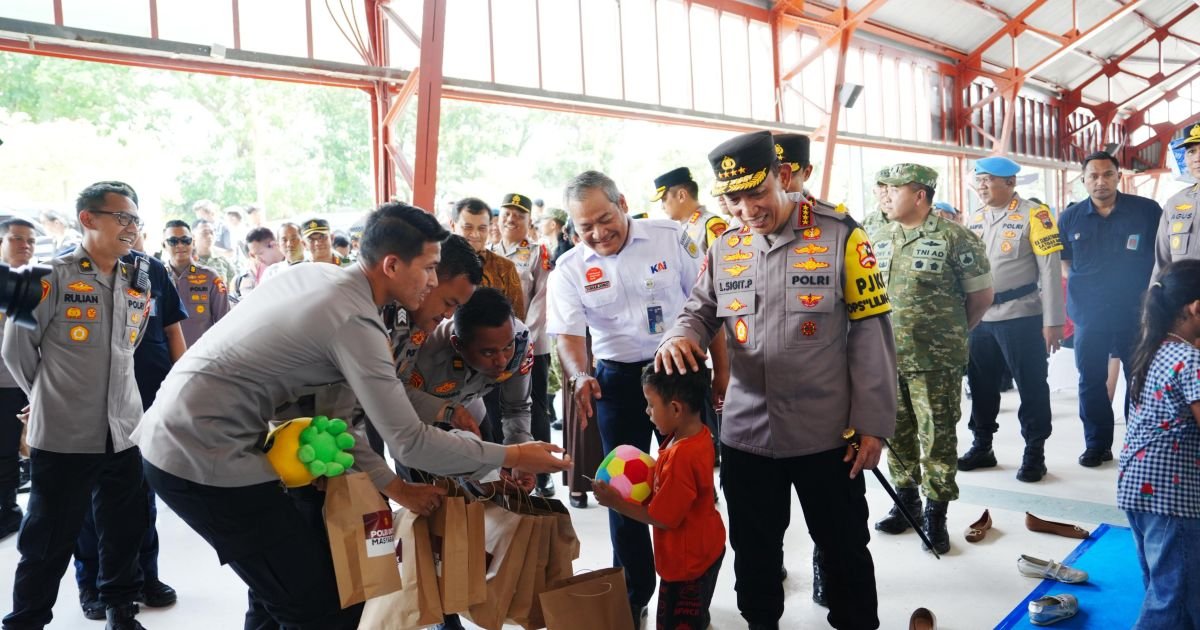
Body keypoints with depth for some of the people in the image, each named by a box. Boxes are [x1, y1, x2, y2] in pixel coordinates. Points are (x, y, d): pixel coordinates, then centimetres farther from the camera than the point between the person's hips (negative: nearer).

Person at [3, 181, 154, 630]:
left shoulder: (138, 285, 8)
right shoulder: (52, 277, -9)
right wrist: (50, 394, 9)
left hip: (124, 432, 5)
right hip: (63, 435, -5)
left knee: (125, 530, 14)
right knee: (49, 540, 7)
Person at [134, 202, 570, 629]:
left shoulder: (317, 274, 7)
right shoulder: (354, 321, -19)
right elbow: (409, 442, -17)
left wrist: (393, 486, 9)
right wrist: (512, 457, -7)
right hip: (204, 454, -10)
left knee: (283, 589, 22)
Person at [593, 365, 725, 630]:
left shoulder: (681, 457, -34)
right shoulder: (697, 434, -4)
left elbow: (662, 518, -25)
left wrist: (616, 502, -18)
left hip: (687, 560, -9)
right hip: (703, 548, 9)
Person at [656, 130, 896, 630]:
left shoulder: (839, 236, -8)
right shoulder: (724, 248, 3)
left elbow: (870, 332, -7)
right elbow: (700, 310, 13)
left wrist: (873, 423, -9)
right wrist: (681, 336, -12)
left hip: (826, 434, -3)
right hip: (744, 434, 4)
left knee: (844, 547, 15)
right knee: (753, 549, 19)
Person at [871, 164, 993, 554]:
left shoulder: (955, 238, -9)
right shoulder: (879, 239, 9)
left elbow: (981, 295, -2)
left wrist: (952, 334, 6)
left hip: (936, 362, -5)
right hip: (887, 358, 6)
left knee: (937, 437, 2)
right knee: (897, 434, 14)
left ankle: (936, 515, 16)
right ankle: (906, 500, 30)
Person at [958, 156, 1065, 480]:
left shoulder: (1033, 214, -6)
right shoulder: (975, 219, 11)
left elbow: (1050, 269, -9)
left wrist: (1052, 321, -12)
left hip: (1021, 317, -6)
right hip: (979, 318, 6)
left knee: (1031, 386, 4)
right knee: (981, 385, 13)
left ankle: (1034, 453, 16)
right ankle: (982, 446, 27)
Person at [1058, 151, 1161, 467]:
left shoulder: (1147, 211, -2)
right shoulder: (1070, 218, 4)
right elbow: (1063, 263, 14)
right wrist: (1083, 285, 3)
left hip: (1136, 312, -1)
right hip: (1089, 314, 2)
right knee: (1091, 380, 7)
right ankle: (1096, 444, 19)